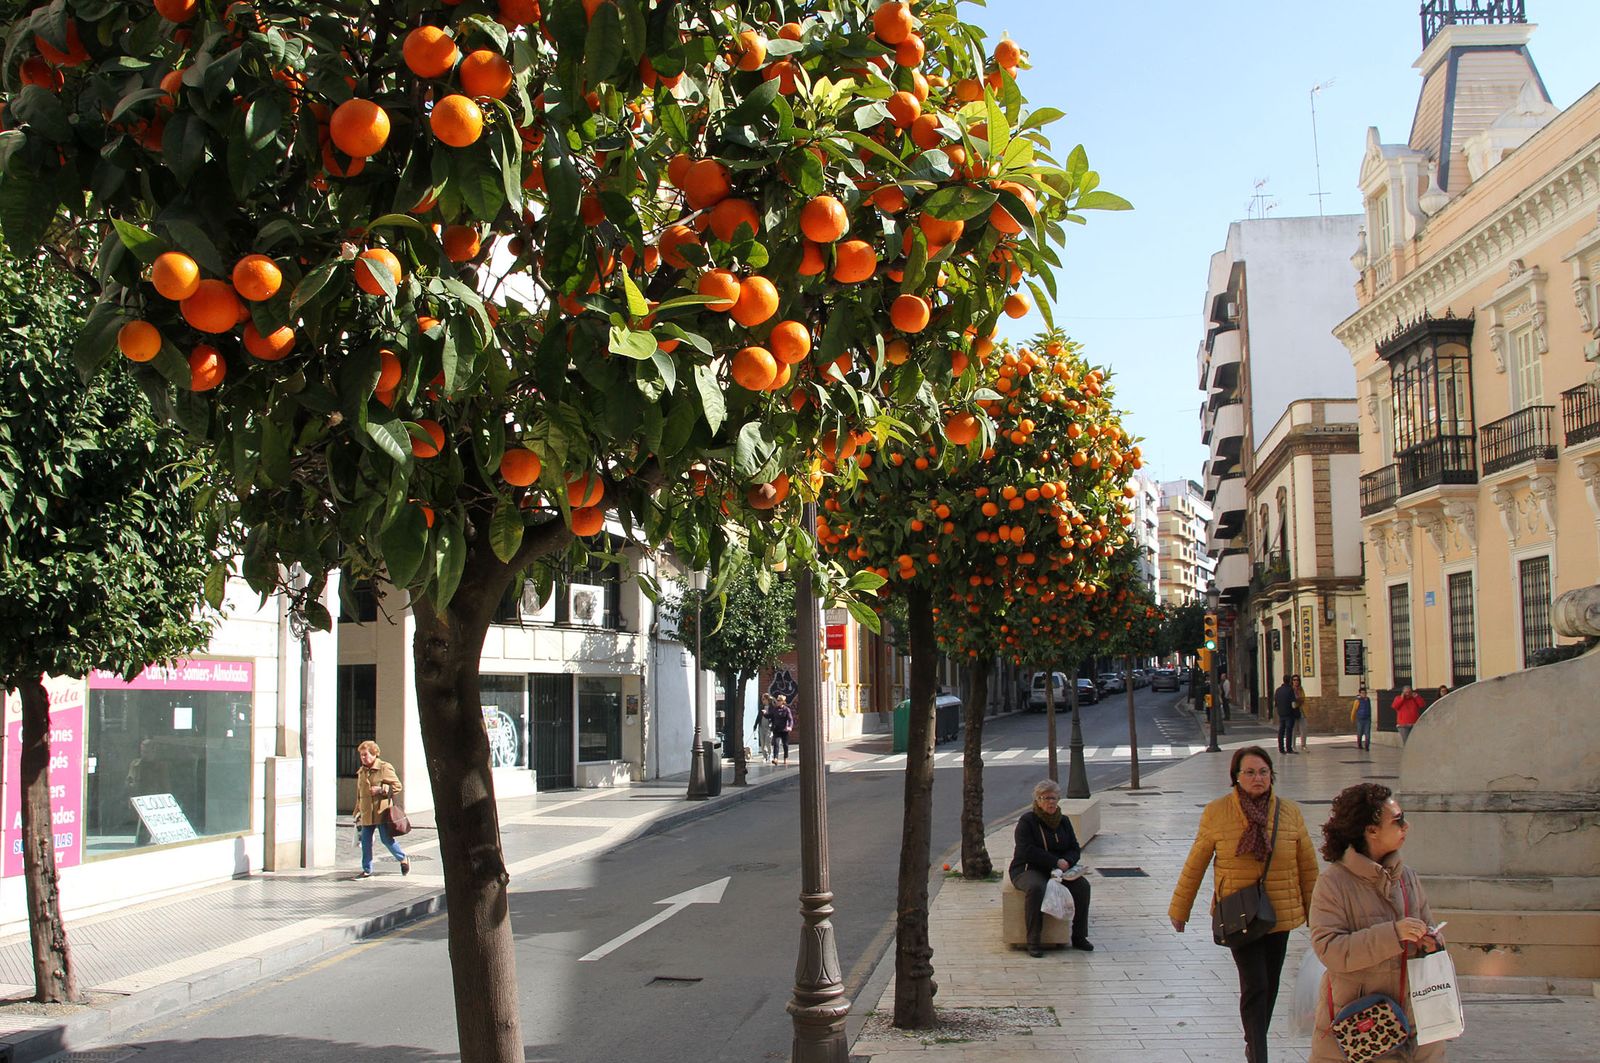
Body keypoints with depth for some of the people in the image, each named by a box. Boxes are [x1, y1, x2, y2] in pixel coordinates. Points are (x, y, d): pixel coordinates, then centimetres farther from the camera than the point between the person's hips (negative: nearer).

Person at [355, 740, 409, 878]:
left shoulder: (385, 768, -5)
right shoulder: (361, 771, 15)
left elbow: (397, 786, -6)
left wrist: (381, 790, -17)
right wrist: (358, 813, 21)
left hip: (382, 812, -6)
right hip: (366, 814, 6)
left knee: (387, 839, -3)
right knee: (365, 841, 4)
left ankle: (403, 859, 19)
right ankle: (367, 870, 13)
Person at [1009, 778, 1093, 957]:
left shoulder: (1063, 821, 11)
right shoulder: (1027, 821, -8)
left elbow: (1075, 849, 11)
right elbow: (1027, 851, -17)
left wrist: (1067, 862, -14)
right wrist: (1056, 862, -21)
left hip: (1059, 869, 5)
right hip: (1028, 869, -5)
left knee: (1082, 885, -19)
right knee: (1036, 887, -38)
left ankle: (1079, 936, -7)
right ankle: (1033, 941, -30)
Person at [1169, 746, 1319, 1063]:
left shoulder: (1290, 812, 0)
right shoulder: (1216, 812, -6)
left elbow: (1308, 867, 9)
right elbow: (1195, 865, 1)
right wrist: (1179, 909, 8)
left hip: (1280, 915, 3)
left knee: (1269, 986, 13)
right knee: (1254, 986, -12)